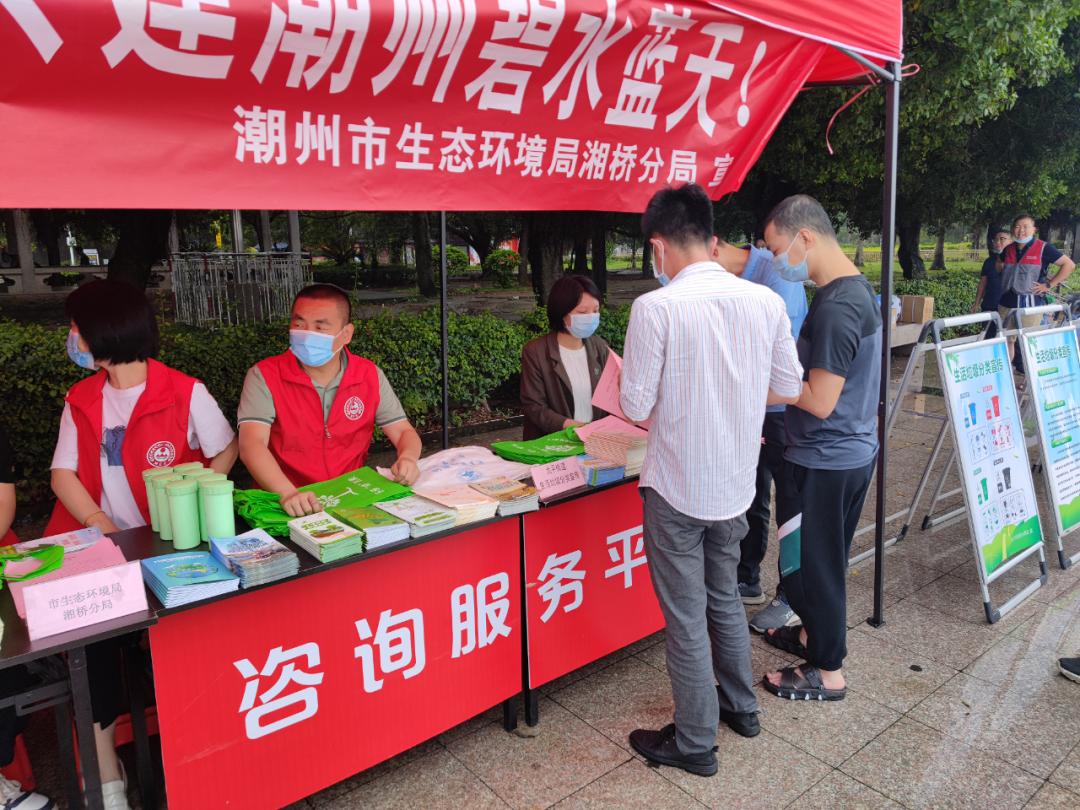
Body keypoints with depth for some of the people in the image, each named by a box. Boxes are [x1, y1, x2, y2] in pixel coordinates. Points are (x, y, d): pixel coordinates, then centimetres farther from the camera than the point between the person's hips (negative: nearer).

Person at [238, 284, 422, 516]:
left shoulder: (370, 375, 2)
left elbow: (404, 432, 4)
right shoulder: (264, 376, -7)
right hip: (292, 507, -2)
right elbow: (251, 444, -19)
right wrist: (288, 494, -36)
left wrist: (408, 458, -20)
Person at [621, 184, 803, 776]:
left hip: (676, 488, -5)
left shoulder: (655, 307, -19)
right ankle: (739, 706, 44)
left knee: (686, 616, 10)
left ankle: (695, 743, 26)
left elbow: (636, 406, -15)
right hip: (736, 482, 6)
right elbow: (788, 389, 4)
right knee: (725, 598, 25)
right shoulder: (765, 301, -4)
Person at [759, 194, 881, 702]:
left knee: (809, 563, 6)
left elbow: (820, 402, -25)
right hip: (853, 451, 9)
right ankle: (815, 634, 42)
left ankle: (827, 671, 22)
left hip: (823, 462, -9)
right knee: (823, 558, 24)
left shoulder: (835, 307, -25)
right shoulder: (857, 289, 7)